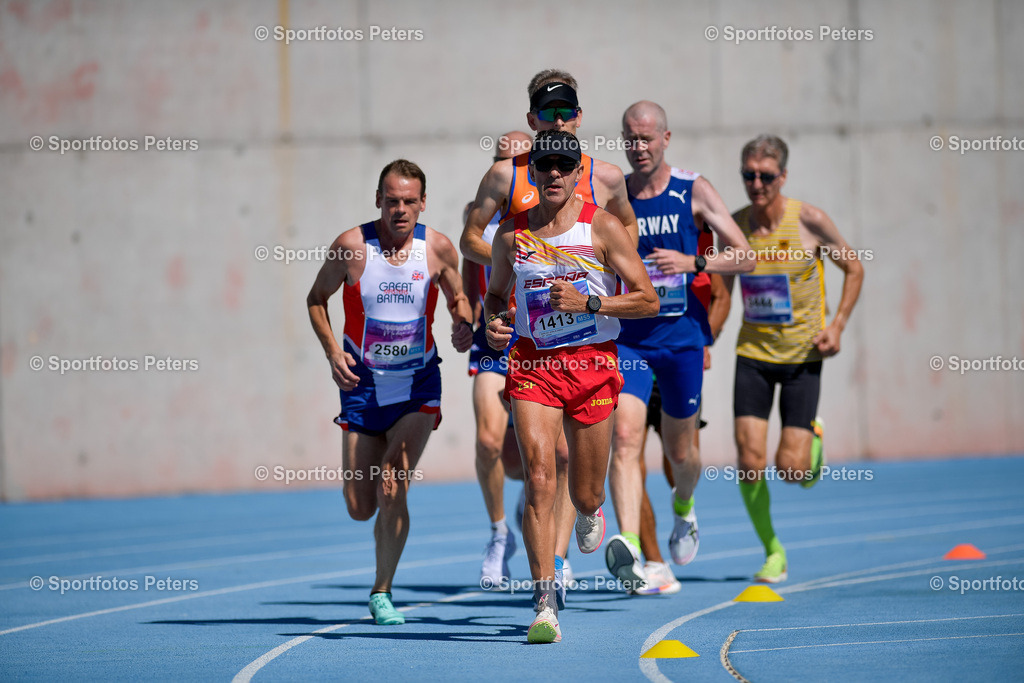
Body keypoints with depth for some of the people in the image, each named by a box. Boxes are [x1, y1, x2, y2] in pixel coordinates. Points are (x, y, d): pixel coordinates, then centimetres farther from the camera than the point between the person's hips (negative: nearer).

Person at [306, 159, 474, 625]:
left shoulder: (437, 248, -7)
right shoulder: (352, 246, -10)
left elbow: (458, 298, 11)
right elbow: (316, 299, 4)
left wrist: (463, 325, -12)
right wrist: (333, 352, -9)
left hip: (418, 382, -1)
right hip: (363, 382, 1)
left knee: (392, 490, -16)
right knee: (360, 508, 2)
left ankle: (382, 593, -1)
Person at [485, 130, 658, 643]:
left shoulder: (602, 227, -3)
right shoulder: (511, 234, 6)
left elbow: (647, 300, -4)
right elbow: (496, 292, 21)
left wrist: (588, 302, -17)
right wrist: (493, 323, -1)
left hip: (591, 364, -1)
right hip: (532, 363, 1)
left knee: (585, 494, 9)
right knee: (538, 479, -16)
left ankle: (590, 510, 51)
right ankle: (545, 606, -19)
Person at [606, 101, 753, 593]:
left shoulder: (694, 192, -2)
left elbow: (744, 257, -5)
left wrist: (692, 262, -20)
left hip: (681, 335, 0)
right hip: (626, 335, 0)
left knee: (680, 450, 13)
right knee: (625, 435, -21)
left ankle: (683, 509, 48)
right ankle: (629, 551, -32)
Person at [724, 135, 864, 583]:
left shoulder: (809, 221, -12)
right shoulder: (734, 227, -3)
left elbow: (854, 268, 1)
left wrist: (837, 325, -9)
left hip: (802, 355, -2)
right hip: (753, 354, 2)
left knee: (792, 471, -6)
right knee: (750, 460, -11)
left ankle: (811, 438, 31)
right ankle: (773, 553, 8)